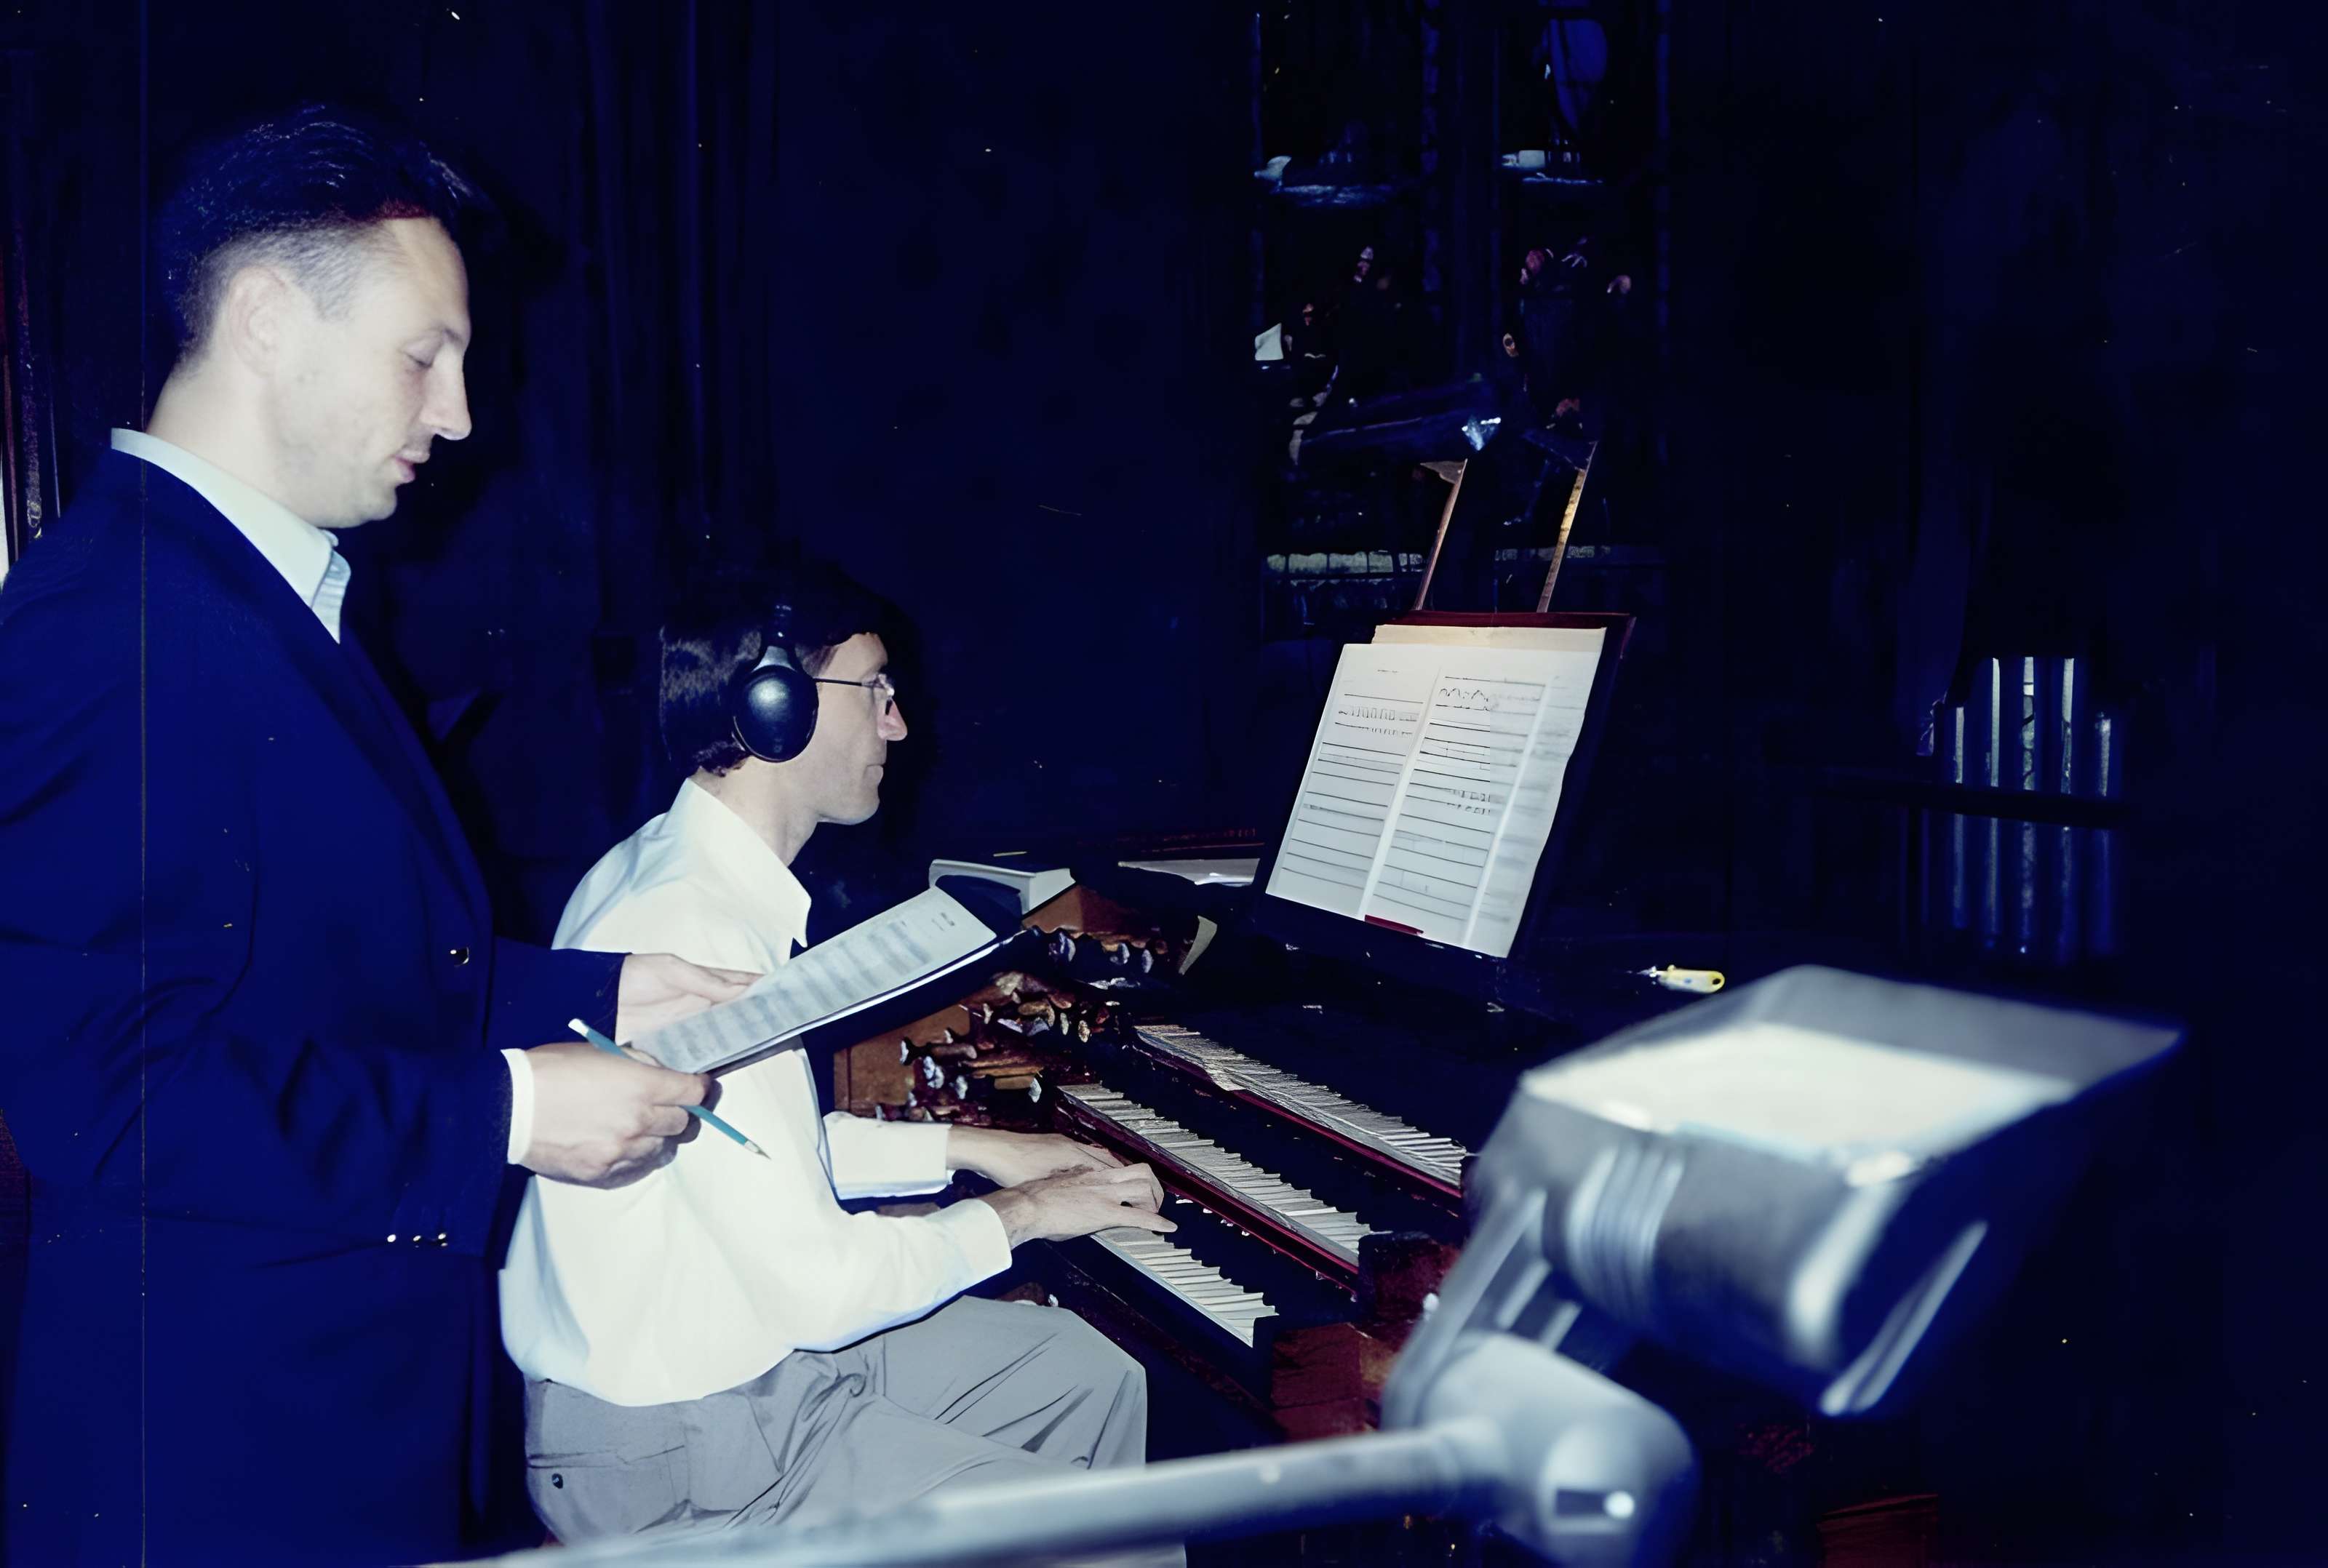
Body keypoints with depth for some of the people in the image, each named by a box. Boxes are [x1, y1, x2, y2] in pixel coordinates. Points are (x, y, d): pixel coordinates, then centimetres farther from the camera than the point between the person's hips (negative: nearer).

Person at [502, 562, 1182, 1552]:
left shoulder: (667, 865, 4)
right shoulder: (694, 933, -28)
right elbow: (821, 1286, -25)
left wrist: (965, 1148, 14)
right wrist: (1013, 1217, -9)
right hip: (664, 1450, -10)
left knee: (1094, 1377, 16)